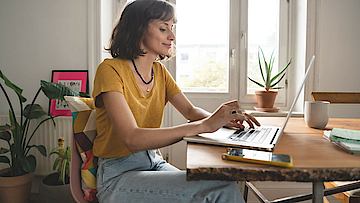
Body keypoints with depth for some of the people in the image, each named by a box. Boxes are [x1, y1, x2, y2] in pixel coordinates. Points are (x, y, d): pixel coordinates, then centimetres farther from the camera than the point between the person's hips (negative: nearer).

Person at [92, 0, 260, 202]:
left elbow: (190, 110, 10)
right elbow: (132, 139, -27)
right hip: (118, 174, -6)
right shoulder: (110, 70, -16)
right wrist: (204, 125, -31)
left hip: (154, 162, 6)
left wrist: (219, 118, -13)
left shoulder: (160, 71, 6)